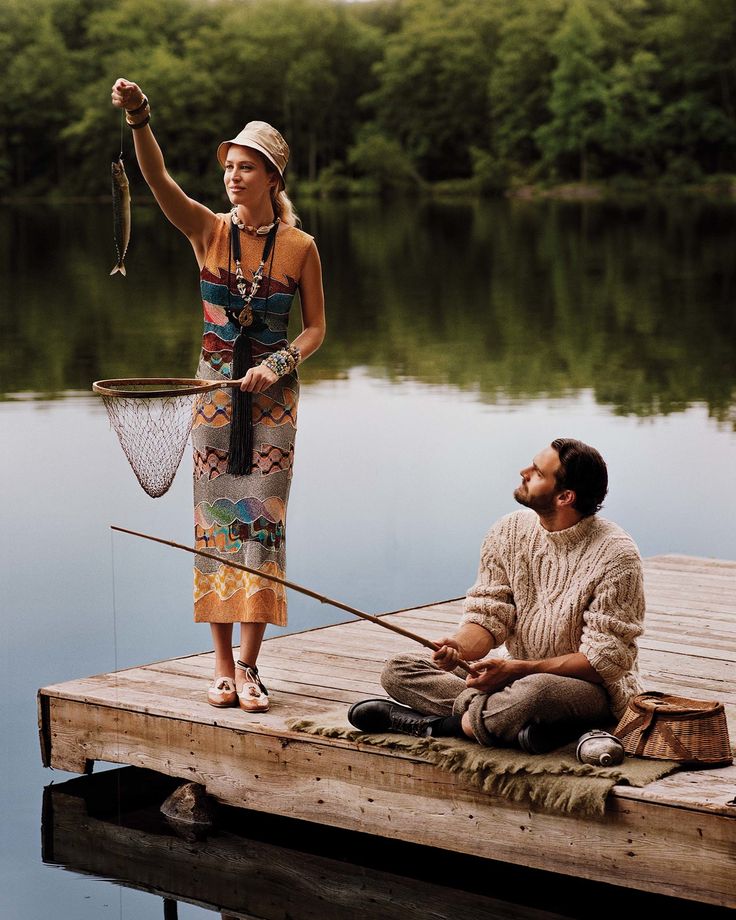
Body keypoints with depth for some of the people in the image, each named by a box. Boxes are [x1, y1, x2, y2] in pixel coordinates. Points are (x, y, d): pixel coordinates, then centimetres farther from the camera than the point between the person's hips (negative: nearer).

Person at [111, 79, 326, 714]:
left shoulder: (299, 246, -3)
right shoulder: (207, 231, -1)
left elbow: (316, 327, 3)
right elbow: (159, 180, -17)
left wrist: (278, 365, -15)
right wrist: (139, 119, -33)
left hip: (273, 396, -1)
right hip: (215, 392, 1)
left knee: (262, 520, -3)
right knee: (214, 523, 1)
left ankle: (248, 666, 1)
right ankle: (222, 666, 8)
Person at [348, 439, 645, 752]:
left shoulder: (616, 555, -17)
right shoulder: (508, 533, 1)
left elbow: (604, 661, -18)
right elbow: (488, 613, 1)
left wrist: (517, 670, -26)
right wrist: (460, 647, -23)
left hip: (592, 688, -6)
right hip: (514, 674, 7)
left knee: (537, 691, -43)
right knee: (398, 671, -10)